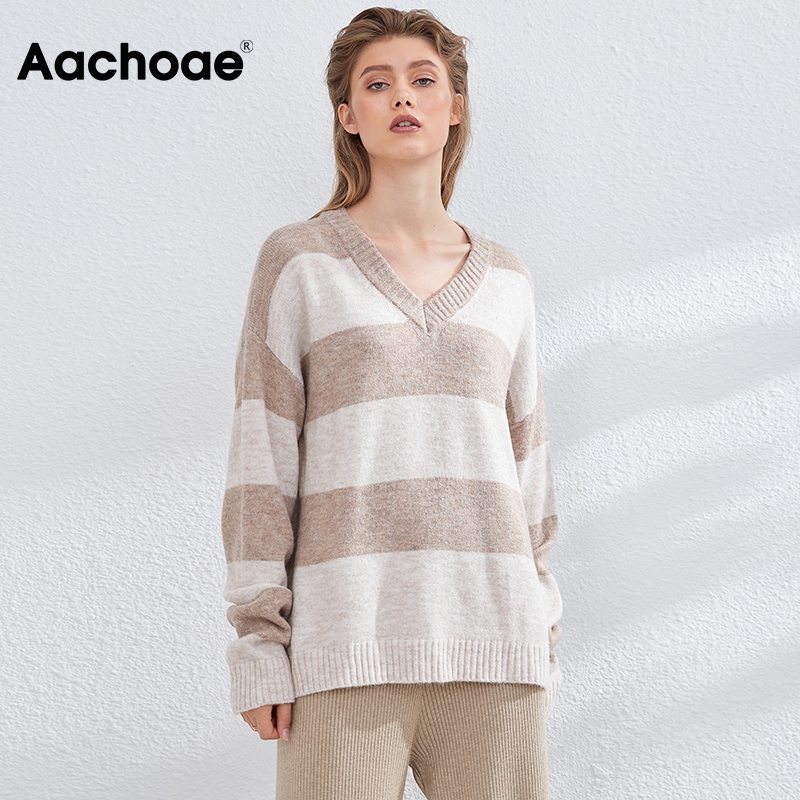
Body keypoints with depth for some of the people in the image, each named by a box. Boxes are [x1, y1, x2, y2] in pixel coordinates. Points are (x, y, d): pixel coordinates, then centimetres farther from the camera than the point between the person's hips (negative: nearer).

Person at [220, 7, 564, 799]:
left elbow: (523, 462, 16)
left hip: (488, 644, 3)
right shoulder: (298, 260, 4)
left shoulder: (504, 280, 14)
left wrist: (540, 641, 12)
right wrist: (258, 643, -6)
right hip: (348, 643, -3)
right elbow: (261, 458, 0)